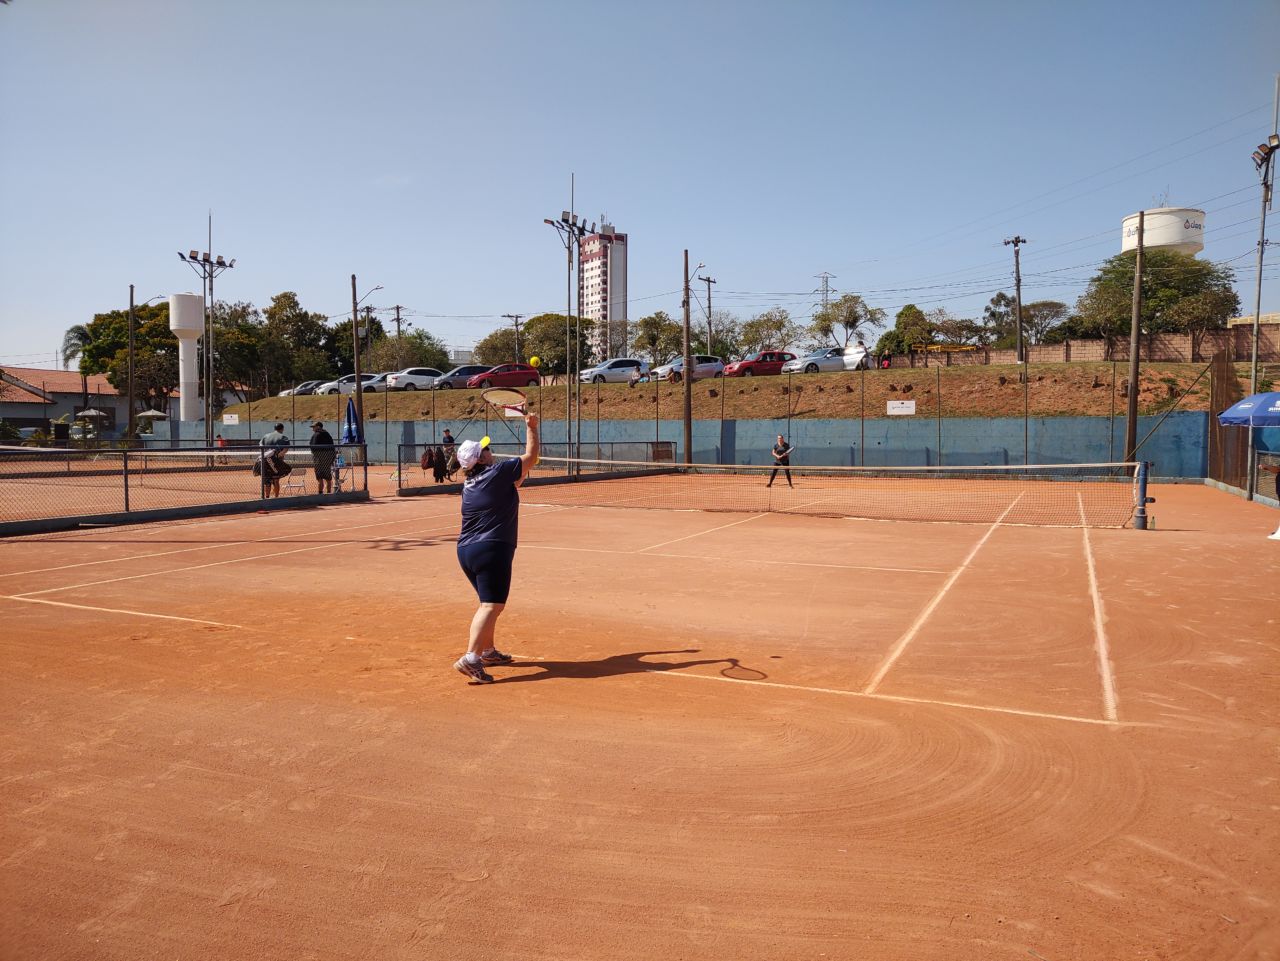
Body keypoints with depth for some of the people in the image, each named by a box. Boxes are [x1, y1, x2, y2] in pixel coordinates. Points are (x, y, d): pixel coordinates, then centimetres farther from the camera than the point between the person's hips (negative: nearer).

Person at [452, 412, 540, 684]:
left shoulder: (470, 483, 15)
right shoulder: (498, 472, -8)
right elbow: (531, 456, 3)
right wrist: (531, 427, 14)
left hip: (466, 550, 9)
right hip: (491, 550, -9)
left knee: (489, 603, 23)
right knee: (492, 605, -12)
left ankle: (487, 651, 33)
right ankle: (471, 658, -24)